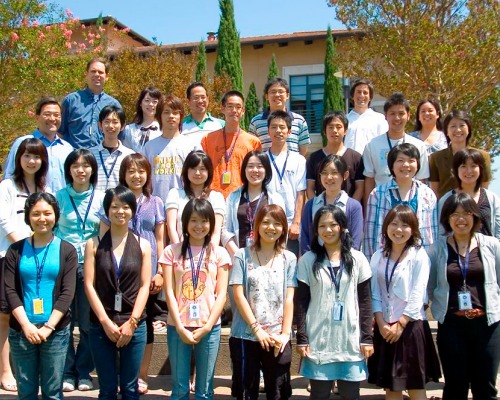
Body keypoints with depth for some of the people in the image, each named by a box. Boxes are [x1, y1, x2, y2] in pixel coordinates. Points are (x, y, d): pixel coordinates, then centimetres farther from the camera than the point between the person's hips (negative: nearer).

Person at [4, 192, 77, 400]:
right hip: (21, 331, 1)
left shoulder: (66, 250, 3)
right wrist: (26, 325, -11)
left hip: (56, 331, -1)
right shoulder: (16, 250, 6)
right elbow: (10, 290, -1)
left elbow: (67, 292, -4)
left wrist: (48, 327, -12)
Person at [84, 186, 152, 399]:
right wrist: (106, 322, -10)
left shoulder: (142, 245, 4)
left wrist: (132, 322, -8)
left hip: (134, 326, 1)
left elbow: (144, 286, 1)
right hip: (101, 325, 0)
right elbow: (89, 285, -3)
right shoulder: (94, 244, 2)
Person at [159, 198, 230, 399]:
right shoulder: (172, 251, 3)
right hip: (178, 327, 0)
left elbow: (221, 293, 1)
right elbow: (169, 292, -1)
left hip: (209, 327, 0)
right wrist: (180, 327, -9)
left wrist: (207, 327, -8)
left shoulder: (219, 253, 4)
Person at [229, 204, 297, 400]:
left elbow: (289, 298, 1)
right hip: (245, 336, -1)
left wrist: (285, 333, -7)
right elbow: (238, 295, -5)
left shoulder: (289, 259, 5)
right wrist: (257, 328, -11)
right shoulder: (242, 256, 1)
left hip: (277, 338, 1)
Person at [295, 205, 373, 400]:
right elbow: (301, 302, 0)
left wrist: (367, 338, -1)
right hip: (318, 339, -1)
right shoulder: (307, 261, 1)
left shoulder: (357, 259, 4)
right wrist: (301, 338, -6)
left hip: (350, 340, 1)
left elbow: (365, 301, 5)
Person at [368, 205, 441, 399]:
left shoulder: (419, 256, -7)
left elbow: (417, 296, -11)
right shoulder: (378, 257, 6)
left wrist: (400, 324, -13)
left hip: (410, 326, -4)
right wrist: (381, 324, -9)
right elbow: (374, 294, 1)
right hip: (384, 328, 4)